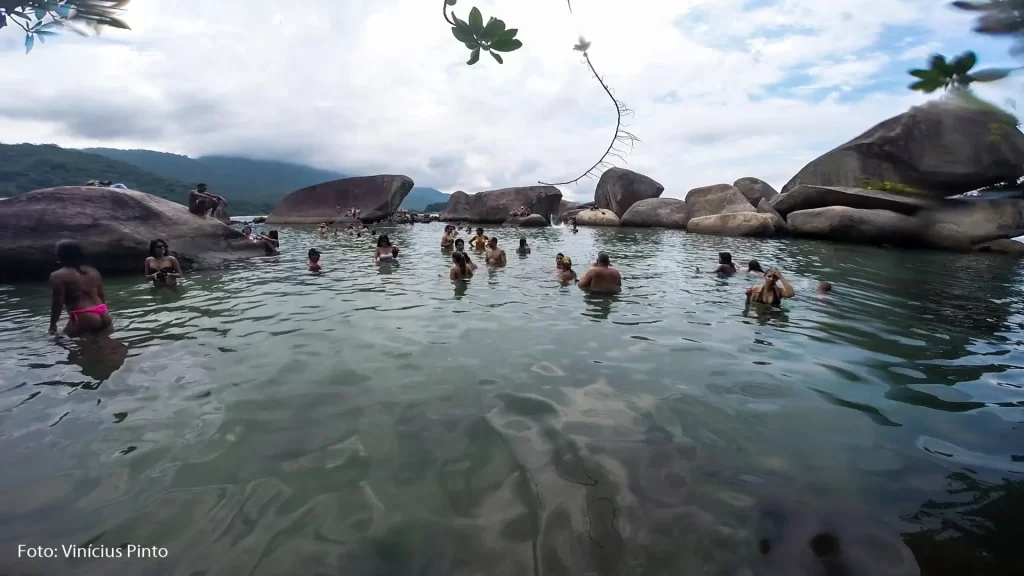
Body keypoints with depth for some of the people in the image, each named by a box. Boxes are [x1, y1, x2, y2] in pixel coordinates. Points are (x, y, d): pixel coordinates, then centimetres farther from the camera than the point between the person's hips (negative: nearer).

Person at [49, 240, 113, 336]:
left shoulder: (58, 276, -6)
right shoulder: (93, 271, 14)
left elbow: (57, 303, -8)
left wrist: (53, 324, 1)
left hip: (84, 319, -7)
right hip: (104, 316, 7)